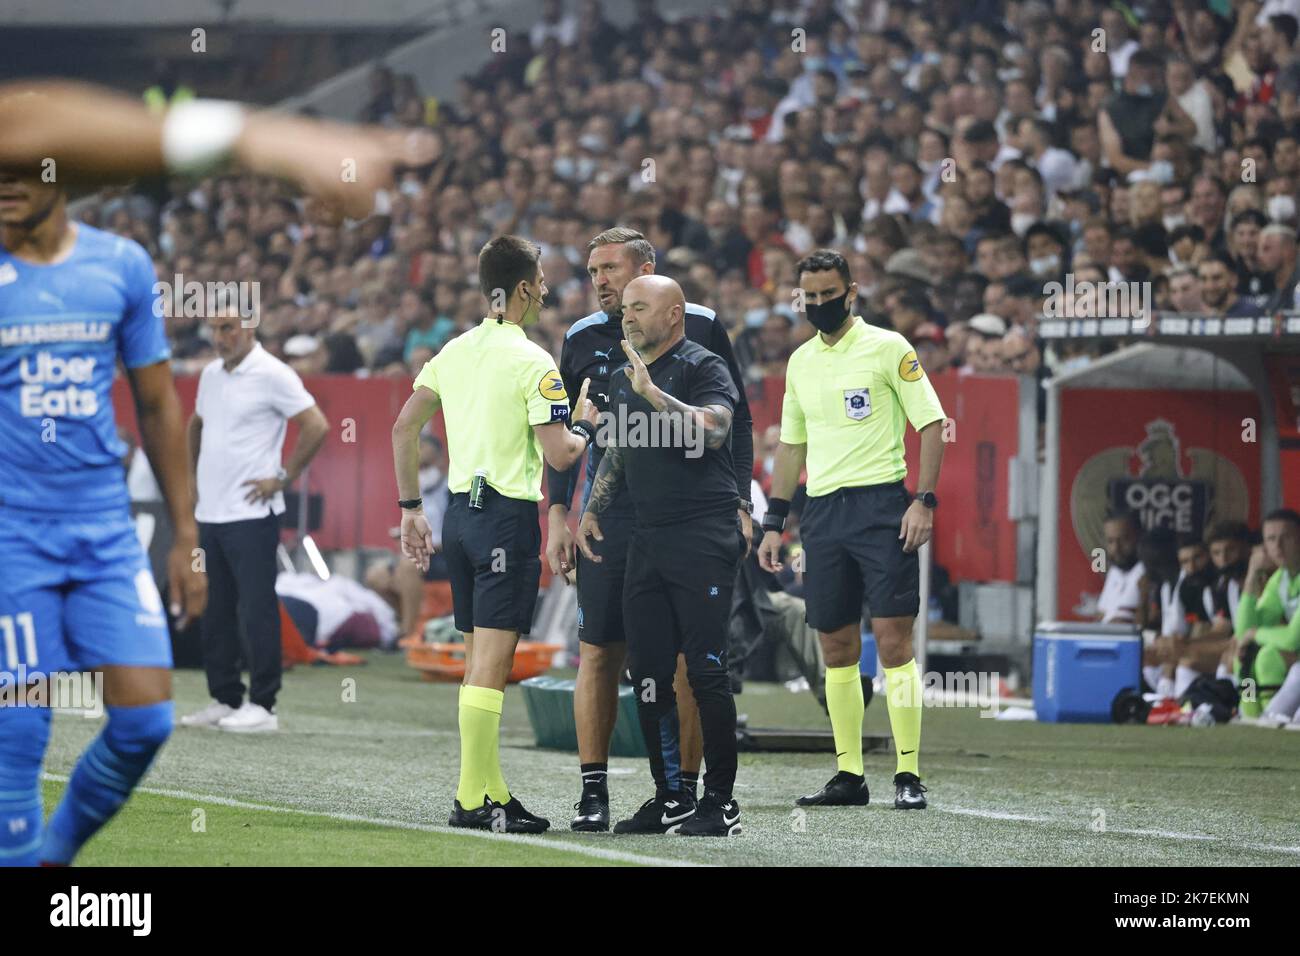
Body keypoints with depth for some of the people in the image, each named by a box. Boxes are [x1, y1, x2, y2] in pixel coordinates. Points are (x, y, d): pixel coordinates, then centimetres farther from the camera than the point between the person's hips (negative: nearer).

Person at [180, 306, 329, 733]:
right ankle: (224, 699, 17)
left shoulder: (272, 375, -9)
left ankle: (262, 705, -5)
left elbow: (317, 426, -13)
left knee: (256, 611, -7)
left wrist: (283, 478, -11)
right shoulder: (210, 374, 14)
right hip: (209, 513, 8)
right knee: (215, 613, 10)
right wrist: (193, 474, 20)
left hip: (251, 515, -8)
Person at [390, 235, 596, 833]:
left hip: (460, 513, 8)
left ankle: (491, 790, 15)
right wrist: (585, 425, 6)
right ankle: (473, 799, -8)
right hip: (508, 516, -7)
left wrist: (410, 507, 18)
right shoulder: (533, 364, -11)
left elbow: (404, 430, 11)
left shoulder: (454, 352, 9)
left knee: (480, 661, 12)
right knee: (492, 663, -7)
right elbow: (559, 455, -14)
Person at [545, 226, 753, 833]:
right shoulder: (583, 339, 8)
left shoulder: (699, 327, 2)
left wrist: (739, 504, 0)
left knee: (690, 656, -1)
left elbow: (736, 420, 7)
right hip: (610, 513, 1)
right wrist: (558, 515, 7)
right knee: (600, 651, -2)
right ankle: (593, 791, 3)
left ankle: (685, 788, 5)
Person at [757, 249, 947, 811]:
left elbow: (931, 423, -4)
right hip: (822, 511, 6)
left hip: (881, 505, -6)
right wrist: (773, 522, 17)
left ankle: (908, 775, -8)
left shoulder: (886, 348, -2)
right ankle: (849, 776, 10)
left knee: (892, 638, -10)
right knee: (837, 648, 5)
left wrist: (924, 501, -13)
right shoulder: (801, 362, 15)